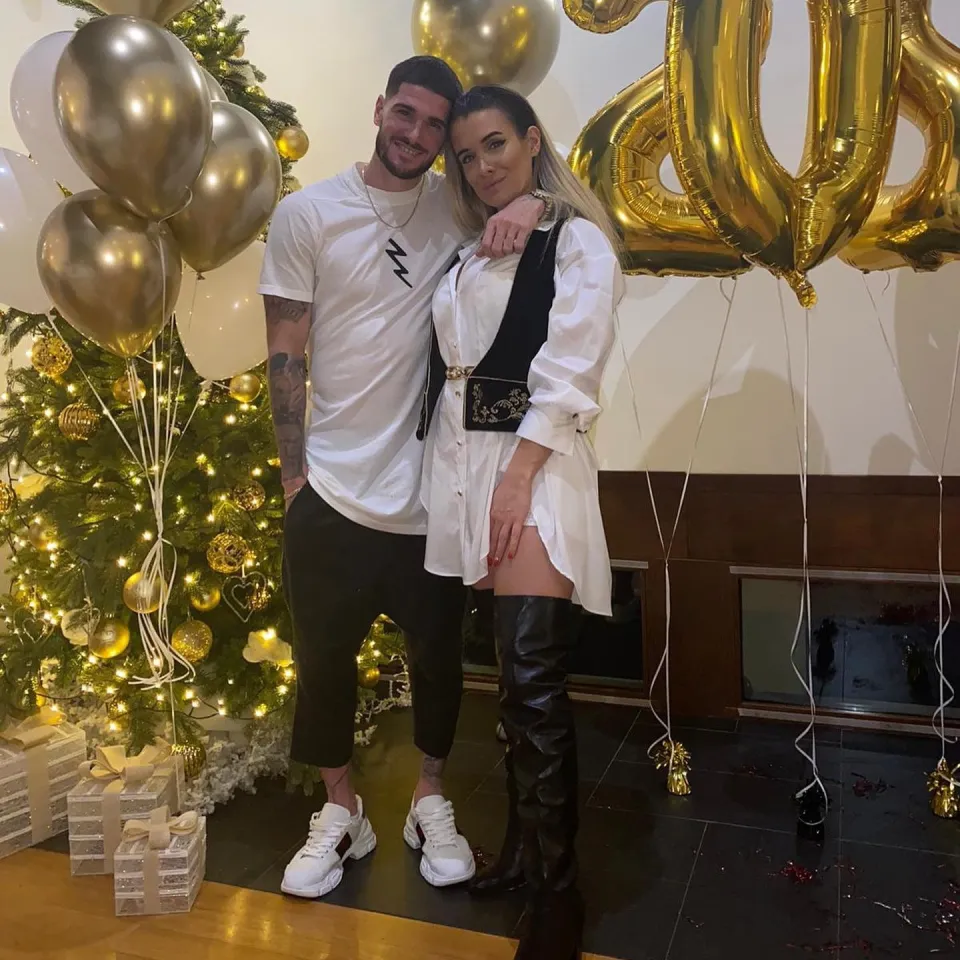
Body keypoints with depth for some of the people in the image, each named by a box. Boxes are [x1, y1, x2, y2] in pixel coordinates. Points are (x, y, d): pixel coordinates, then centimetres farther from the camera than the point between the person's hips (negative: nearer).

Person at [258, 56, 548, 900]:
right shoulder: (307, 214, -1)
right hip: (333, 487, 0)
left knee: (437, 656, 13)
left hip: (433, 488, 1)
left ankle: (431, 803, 37)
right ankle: (342, 813, 35)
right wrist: (294, 472, -3)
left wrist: (535, 202, -16)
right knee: (325, 658, 12)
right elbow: (286, 353, 0)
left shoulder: (457, 207, 2)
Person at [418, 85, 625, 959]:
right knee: (513, 678, 11)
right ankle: (523, 843, 24)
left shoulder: (576, 239, 1)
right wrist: (465, 479, 3)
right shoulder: (468, 253, 20)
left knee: (533, 681, -10)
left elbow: (567, 376, -9)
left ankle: (558, 889, 3)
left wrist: (518, 479, -17)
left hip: (533, 465, -6)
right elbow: (451, 363, 14)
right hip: (460, 464, 6)